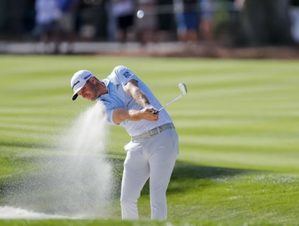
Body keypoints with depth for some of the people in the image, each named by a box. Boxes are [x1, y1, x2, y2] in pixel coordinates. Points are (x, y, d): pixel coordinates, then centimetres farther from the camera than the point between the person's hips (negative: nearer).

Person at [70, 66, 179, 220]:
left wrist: (146, 106, -41)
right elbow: (125, 115, -16)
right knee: (127, 199, 3)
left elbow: (133, 89, -18)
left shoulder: (119, 74, 2)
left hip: (162, 137, -5)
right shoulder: (103, 108, 5)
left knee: (157, 195, -13)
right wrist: (142, 114, -39)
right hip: (138, 145, 5)